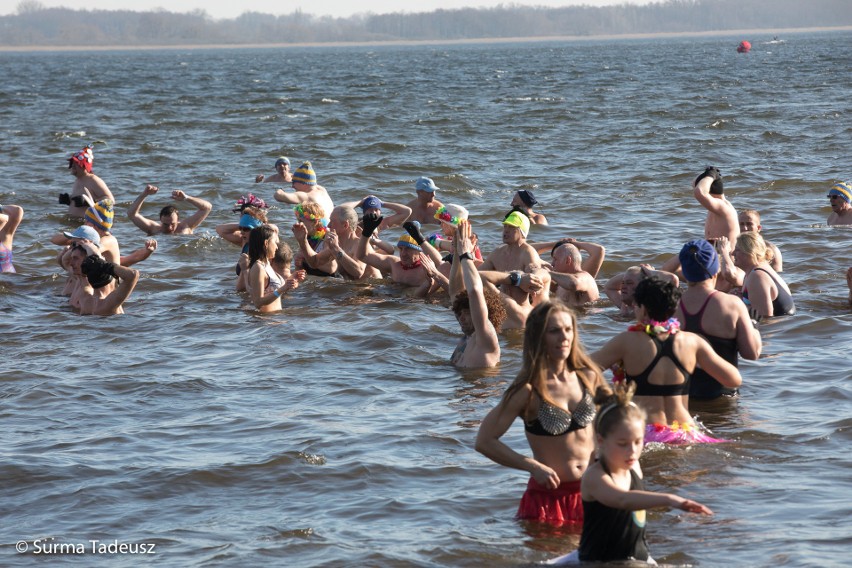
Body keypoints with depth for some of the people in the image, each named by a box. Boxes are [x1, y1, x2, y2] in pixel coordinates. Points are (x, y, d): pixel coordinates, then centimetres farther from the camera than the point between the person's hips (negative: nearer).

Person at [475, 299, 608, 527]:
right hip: (549, 496, -4)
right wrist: (533, 467, -18)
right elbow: (485, 441, -13)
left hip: (590, 492, 4)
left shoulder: (588, 378, 0)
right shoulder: (528, 391, -13)